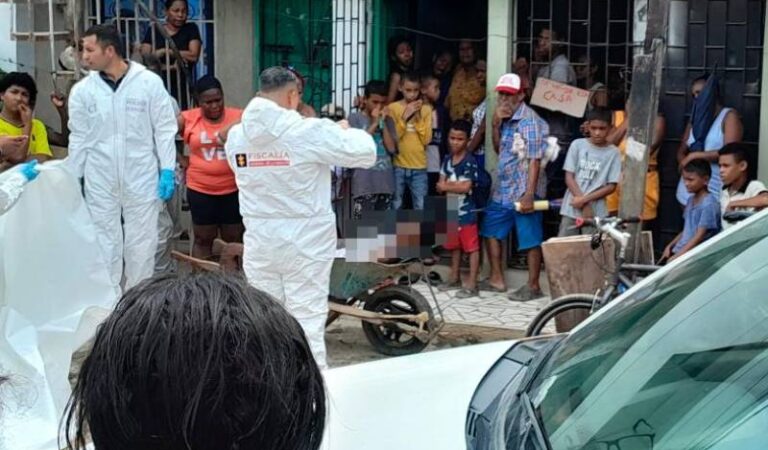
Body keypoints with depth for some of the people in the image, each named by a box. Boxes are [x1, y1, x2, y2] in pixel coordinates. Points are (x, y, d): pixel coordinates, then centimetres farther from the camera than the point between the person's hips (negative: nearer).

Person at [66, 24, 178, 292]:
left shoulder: (149, 82, -5)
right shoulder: (82, 90, 1)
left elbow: (164, 130, -2)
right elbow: (79, 139, 7)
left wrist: (167, 170, -6)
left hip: (141, 178, -1)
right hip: (100, 181, 2)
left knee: (141, 242, 6)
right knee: (104, 244, 6)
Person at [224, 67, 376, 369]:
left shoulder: (236, 135, 0)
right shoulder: (310, 131, -15)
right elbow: (366, 154, -10)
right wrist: (345, 130, 11)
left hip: (259, 240, 5)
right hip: (304, 241, -5)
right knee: (307, 320, 1)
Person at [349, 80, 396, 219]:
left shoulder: (387, 120, 12)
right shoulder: (355, 118, 1)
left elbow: (392, 148, 3)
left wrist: (383, 123, -2)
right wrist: (374, 123, -7)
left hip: (386, 183, 4)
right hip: (364, 184, -4)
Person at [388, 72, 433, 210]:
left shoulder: (426, 109, 5)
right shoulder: (393, 108, 1)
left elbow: (426, 139, -2)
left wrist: (418, 117, -9)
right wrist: (405, 117, -14)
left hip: (419, 167, 1)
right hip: (398, 166, -1)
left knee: (421, 207, 1)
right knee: (396, 207, 4)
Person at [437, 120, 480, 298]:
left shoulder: (470, 161, -13)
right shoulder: (447, 160, 9)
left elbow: (466, 187, -19)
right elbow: (441, 184, 9)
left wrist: (446, 186, -9)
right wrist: (455, 185, -10)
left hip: (466, 211, -8)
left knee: (471, 247, -2)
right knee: (454, 245, 18)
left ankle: (472, 284, -2)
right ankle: (455, 278, 30)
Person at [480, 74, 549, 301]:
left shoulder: (529, 121, -15)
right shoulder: (505, 119, 11)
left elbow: (534, 160, -18)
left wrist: (529, 195, -23)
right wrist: (496, 124, 1)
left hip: (522, 191, -9)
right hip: (503, 190, 9)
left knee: (530, 239, 1)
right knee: (491, 230, 16)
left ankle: (533, 286, 11)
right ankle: (497, 279, 28)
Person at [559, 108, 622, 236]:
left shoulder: (613, 152, -1)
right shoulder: (577, 145, 1)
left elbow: (611, 186, -1)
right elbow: (569, 177, -1)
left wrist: (585, 199, -11)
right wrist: (584, 205, -9)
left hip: (596, 212, -1)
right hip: (571, 209, 1)